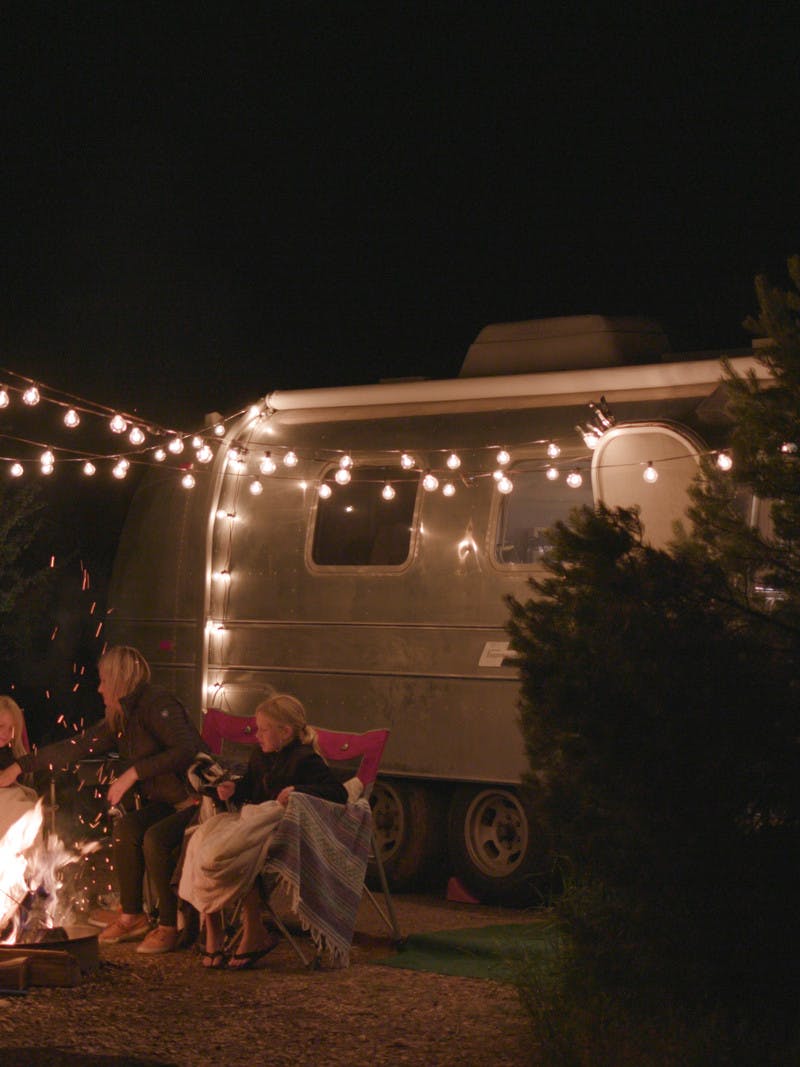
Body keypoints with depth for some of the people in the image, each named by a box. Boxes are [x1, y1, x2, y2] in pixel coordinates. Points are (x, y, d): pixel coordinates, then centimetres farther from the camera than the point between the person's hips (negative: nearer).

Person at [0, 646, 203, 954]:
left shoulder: (156, 704, -16)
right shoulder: (120, 720, 12)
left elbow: (186, 750, -28)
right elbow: (77, 747, 18)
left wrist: (133, 773, -26)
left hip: (196, 801, -8)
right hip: (165, 803, 8)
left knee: (155, 837, -30)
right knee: (126, 827, -17)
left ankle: (169, 926, -18)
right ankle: (131, 917, -7)